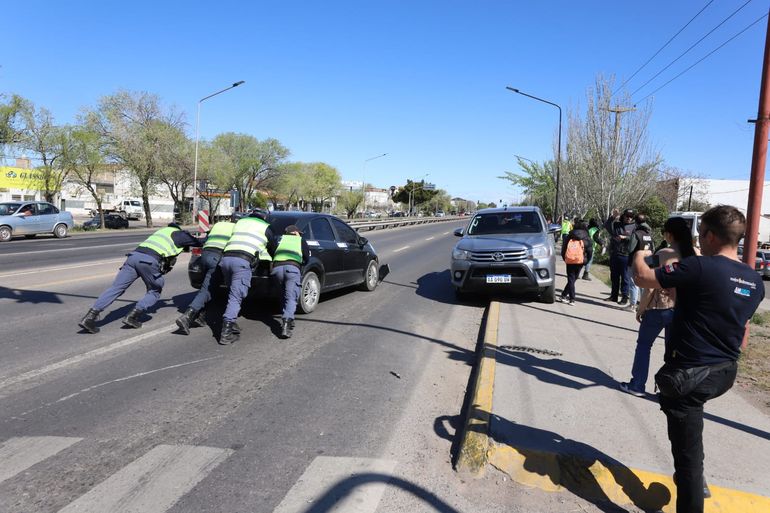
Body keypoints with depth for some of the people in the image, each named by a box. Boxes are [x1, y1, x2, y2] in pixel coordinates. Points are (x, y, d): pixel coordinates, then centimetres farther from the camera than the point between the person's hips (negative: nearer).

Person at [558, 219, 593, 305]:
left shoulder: (569, 236, 7)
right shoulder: (587, 239, 4)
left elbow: (563, 248, 9)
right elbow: (590, 251, 1)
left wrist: (565, 258, 18)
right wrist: (585, 260, 13)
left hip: (569, 261, 1)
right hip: (580, 261, -1)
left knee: (571, 279, 6)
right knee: (573, 279, 12)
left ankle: (572, 299, 2)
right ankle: (564, 295, 11)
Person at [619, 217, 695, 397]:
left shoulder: (662, 254, -15)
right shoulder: (695, 255, -2)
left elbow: (650, 286, -14)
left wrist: (641, 309, -3)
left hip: (659, 308, -4)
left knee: (644, 344, 13)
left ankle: (637, 385, 17)